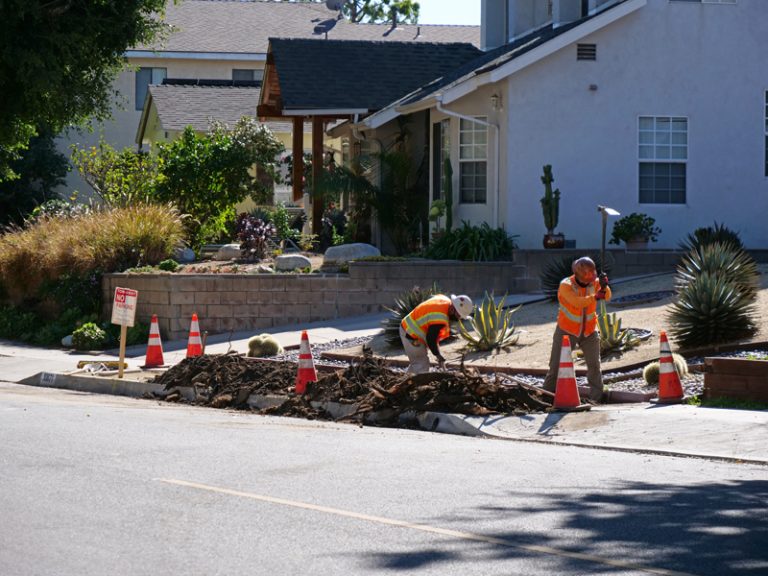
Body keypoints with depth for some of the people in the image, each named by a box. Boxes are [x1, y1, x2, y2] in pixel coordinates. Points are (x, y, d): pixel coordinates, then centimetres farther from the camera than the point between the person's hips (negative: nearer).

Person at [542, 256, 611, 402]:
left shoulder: (594, 282, -9)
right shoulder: (566, 285, -20)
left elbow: (607, 296, -26)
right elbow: (577, 302, -37)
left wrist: (604, 287, -48)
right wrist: (595, 297, -52)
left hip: (589, 331, 3)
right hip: (567, 330, -3)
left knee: (594, 365, 1)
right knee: (557, 365, 2)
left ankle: (596, 398, 8)